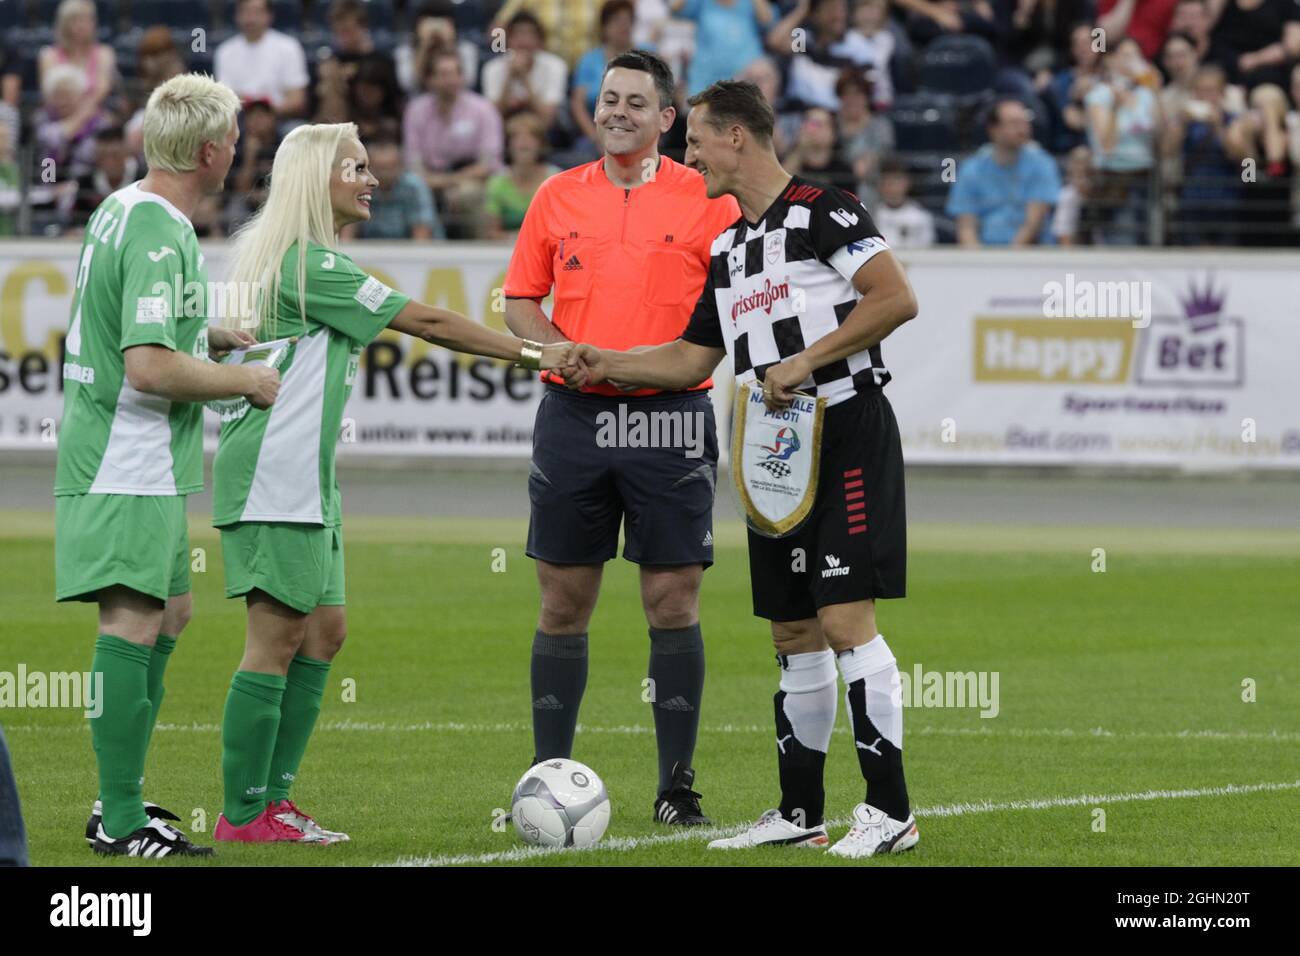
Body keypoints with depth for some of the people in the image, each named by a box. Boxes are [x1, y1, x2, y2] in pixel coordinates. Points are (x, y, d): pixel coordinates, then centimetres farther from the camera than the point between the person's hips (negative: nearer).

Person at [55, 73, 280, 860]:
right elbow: (151, 368, -26)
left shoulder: (121, 209, 12)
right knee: (134, 624, -9)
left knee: (170, 612, 17)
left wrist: (210, 336, 18)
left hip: (140, 466, 11)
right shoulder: (159, 235, -20)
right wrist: (246, 381, -14)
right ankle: (121, 822, -9)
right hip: (131, 468, -11)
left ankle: (122, 801, 23)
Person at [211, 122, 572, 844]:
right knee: (278, 635, -9)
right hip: (277, 478, -10)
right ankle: (244, 814, -7)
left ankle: (273, 797, 12)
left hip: (304, 479, 10)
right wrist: (533, 352, -9)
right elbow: (428, 323, -14)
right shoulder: (312, 264, -15)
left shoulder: (266, 254, 16)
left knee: (323, 631, 10)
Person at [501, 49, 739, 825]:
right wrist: (568, 352, -5)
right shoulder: (559, 197, 10)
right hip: (574, 412, 3)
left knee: (674, 601, -2)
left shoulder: (705, 199, 1)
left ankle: (677, 785, 4)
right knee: (564, 601, 4)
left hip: (669, 413, -2)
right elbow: (522, 301, 12)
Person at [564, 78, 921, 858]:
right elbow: (695, 358, 25)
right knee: (794, 631, 10)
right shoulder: (726, 247, 19)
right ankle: (801, 814, 16)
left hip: (847, 432, -9)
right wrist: (607, 365, 15)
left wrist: (806, 361, -19)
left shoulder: (822, 210, -7)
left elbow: (897, 298, -17)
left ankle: (891, 812, -12)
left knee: (846, 619, -14)